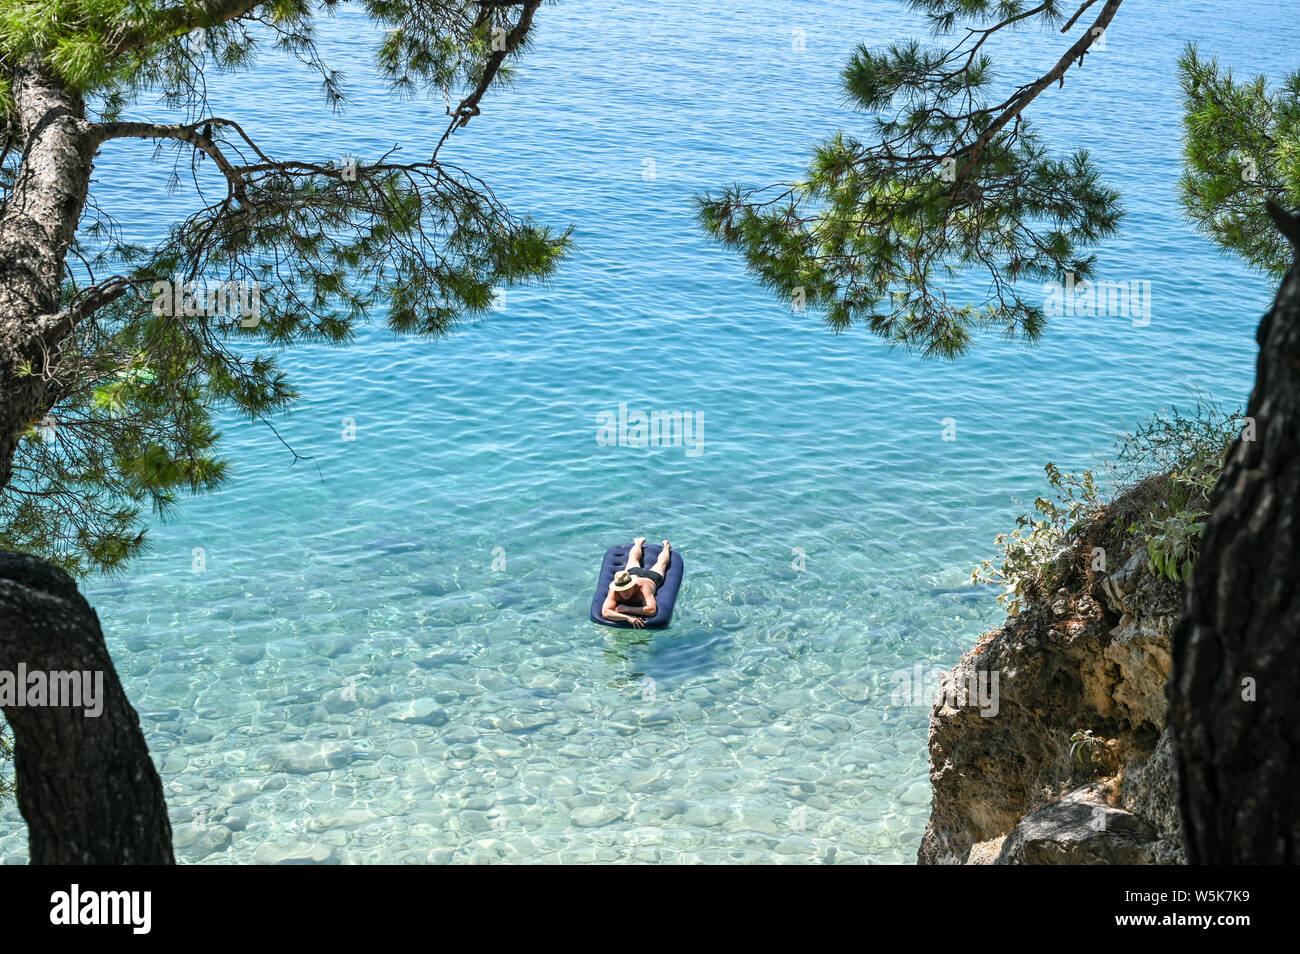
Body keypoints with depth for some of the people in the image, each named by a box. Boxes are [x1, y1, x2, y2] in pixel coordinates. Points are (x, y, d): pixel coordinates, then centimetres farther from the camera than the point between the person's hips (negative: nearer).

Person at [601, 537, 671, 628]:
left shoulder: (643, 587, -54)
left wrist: (627, 609, -64)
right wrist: (628, 618, -74)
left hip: (650, 578, -2)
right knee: (633, 557, 37)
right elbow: (605, 612, -60)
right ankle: (639, 542, 69)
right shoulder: (614, 592, -49)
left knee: (661, 562, 33)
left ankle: (666, 547, 64)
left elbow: (652, 610, -65)